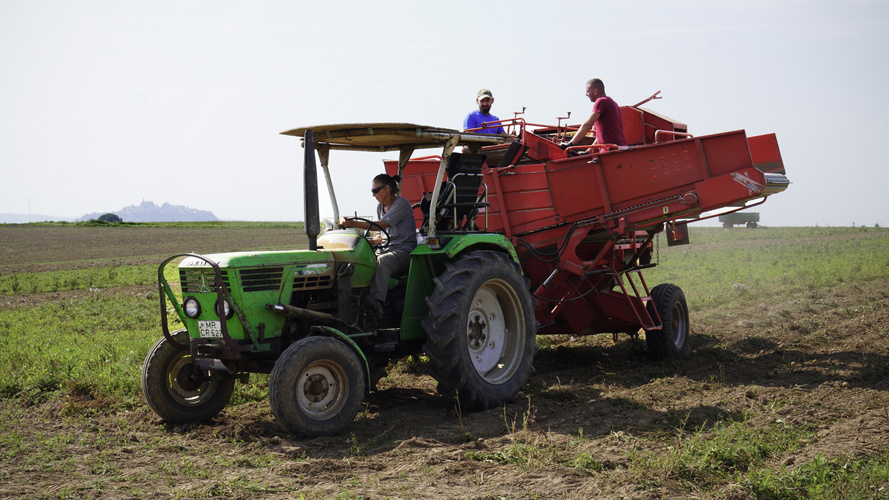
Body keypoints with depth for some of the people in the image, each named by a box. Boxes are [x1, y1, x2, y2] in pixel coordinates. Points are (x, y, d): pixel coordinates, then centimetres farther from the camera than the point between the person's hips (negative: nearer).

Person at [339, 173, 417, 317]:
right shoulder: (381, 207, 18)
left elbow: (382, 225, -19)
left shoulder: (402, 203, -7)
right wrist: (369, 242, 0)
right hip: (388, 248, 7)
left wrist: (353, 223, -23)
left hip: (406, 251, -7)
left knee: (382, 262, -38)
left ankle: (376, 301, -56)